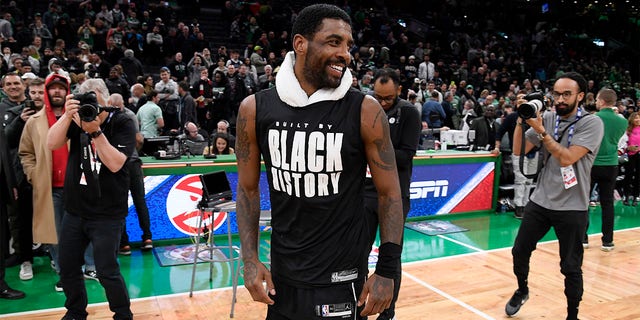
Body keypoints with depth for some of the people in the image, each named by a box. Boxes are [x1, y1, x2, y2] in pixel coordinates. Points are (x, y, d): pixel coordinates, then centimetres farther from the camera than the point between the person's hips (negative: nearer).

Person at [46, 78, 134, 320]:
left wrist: (96, 131, -28)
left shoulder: (123, 124, -9)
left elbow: (115, 163, -20)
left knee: (107, 272, -3)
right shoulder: (76, 119, 2)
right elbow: (52, 144, -11)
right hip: (74, 210, 5)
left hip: (107, 214, -5)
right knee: (68, 269, 14)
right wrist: (67, 115, -24)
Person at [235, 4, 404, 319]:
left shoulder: (365, 111, -12)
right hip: (282, 275, 3)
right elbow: (248, 189, 4)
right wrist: (250, 259, -1)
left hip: (343, 279, -2)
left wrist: (388, 270, -8)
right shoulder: (255, 109, -5)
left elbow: (389, 193, -5)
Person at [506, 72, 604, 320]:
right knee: (519, 251, 9)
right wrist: (521, 120, -12)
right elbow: (519, 150, -1)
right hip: (540, 200, 4)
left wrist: (541, 131, -23)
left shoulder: (591, 123, -10)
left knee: (571, 267, 4)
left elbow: (566, 158, -21)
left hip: (572, 207, -4)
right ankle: (522, 291, 36)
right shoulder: (547, 118, 3)